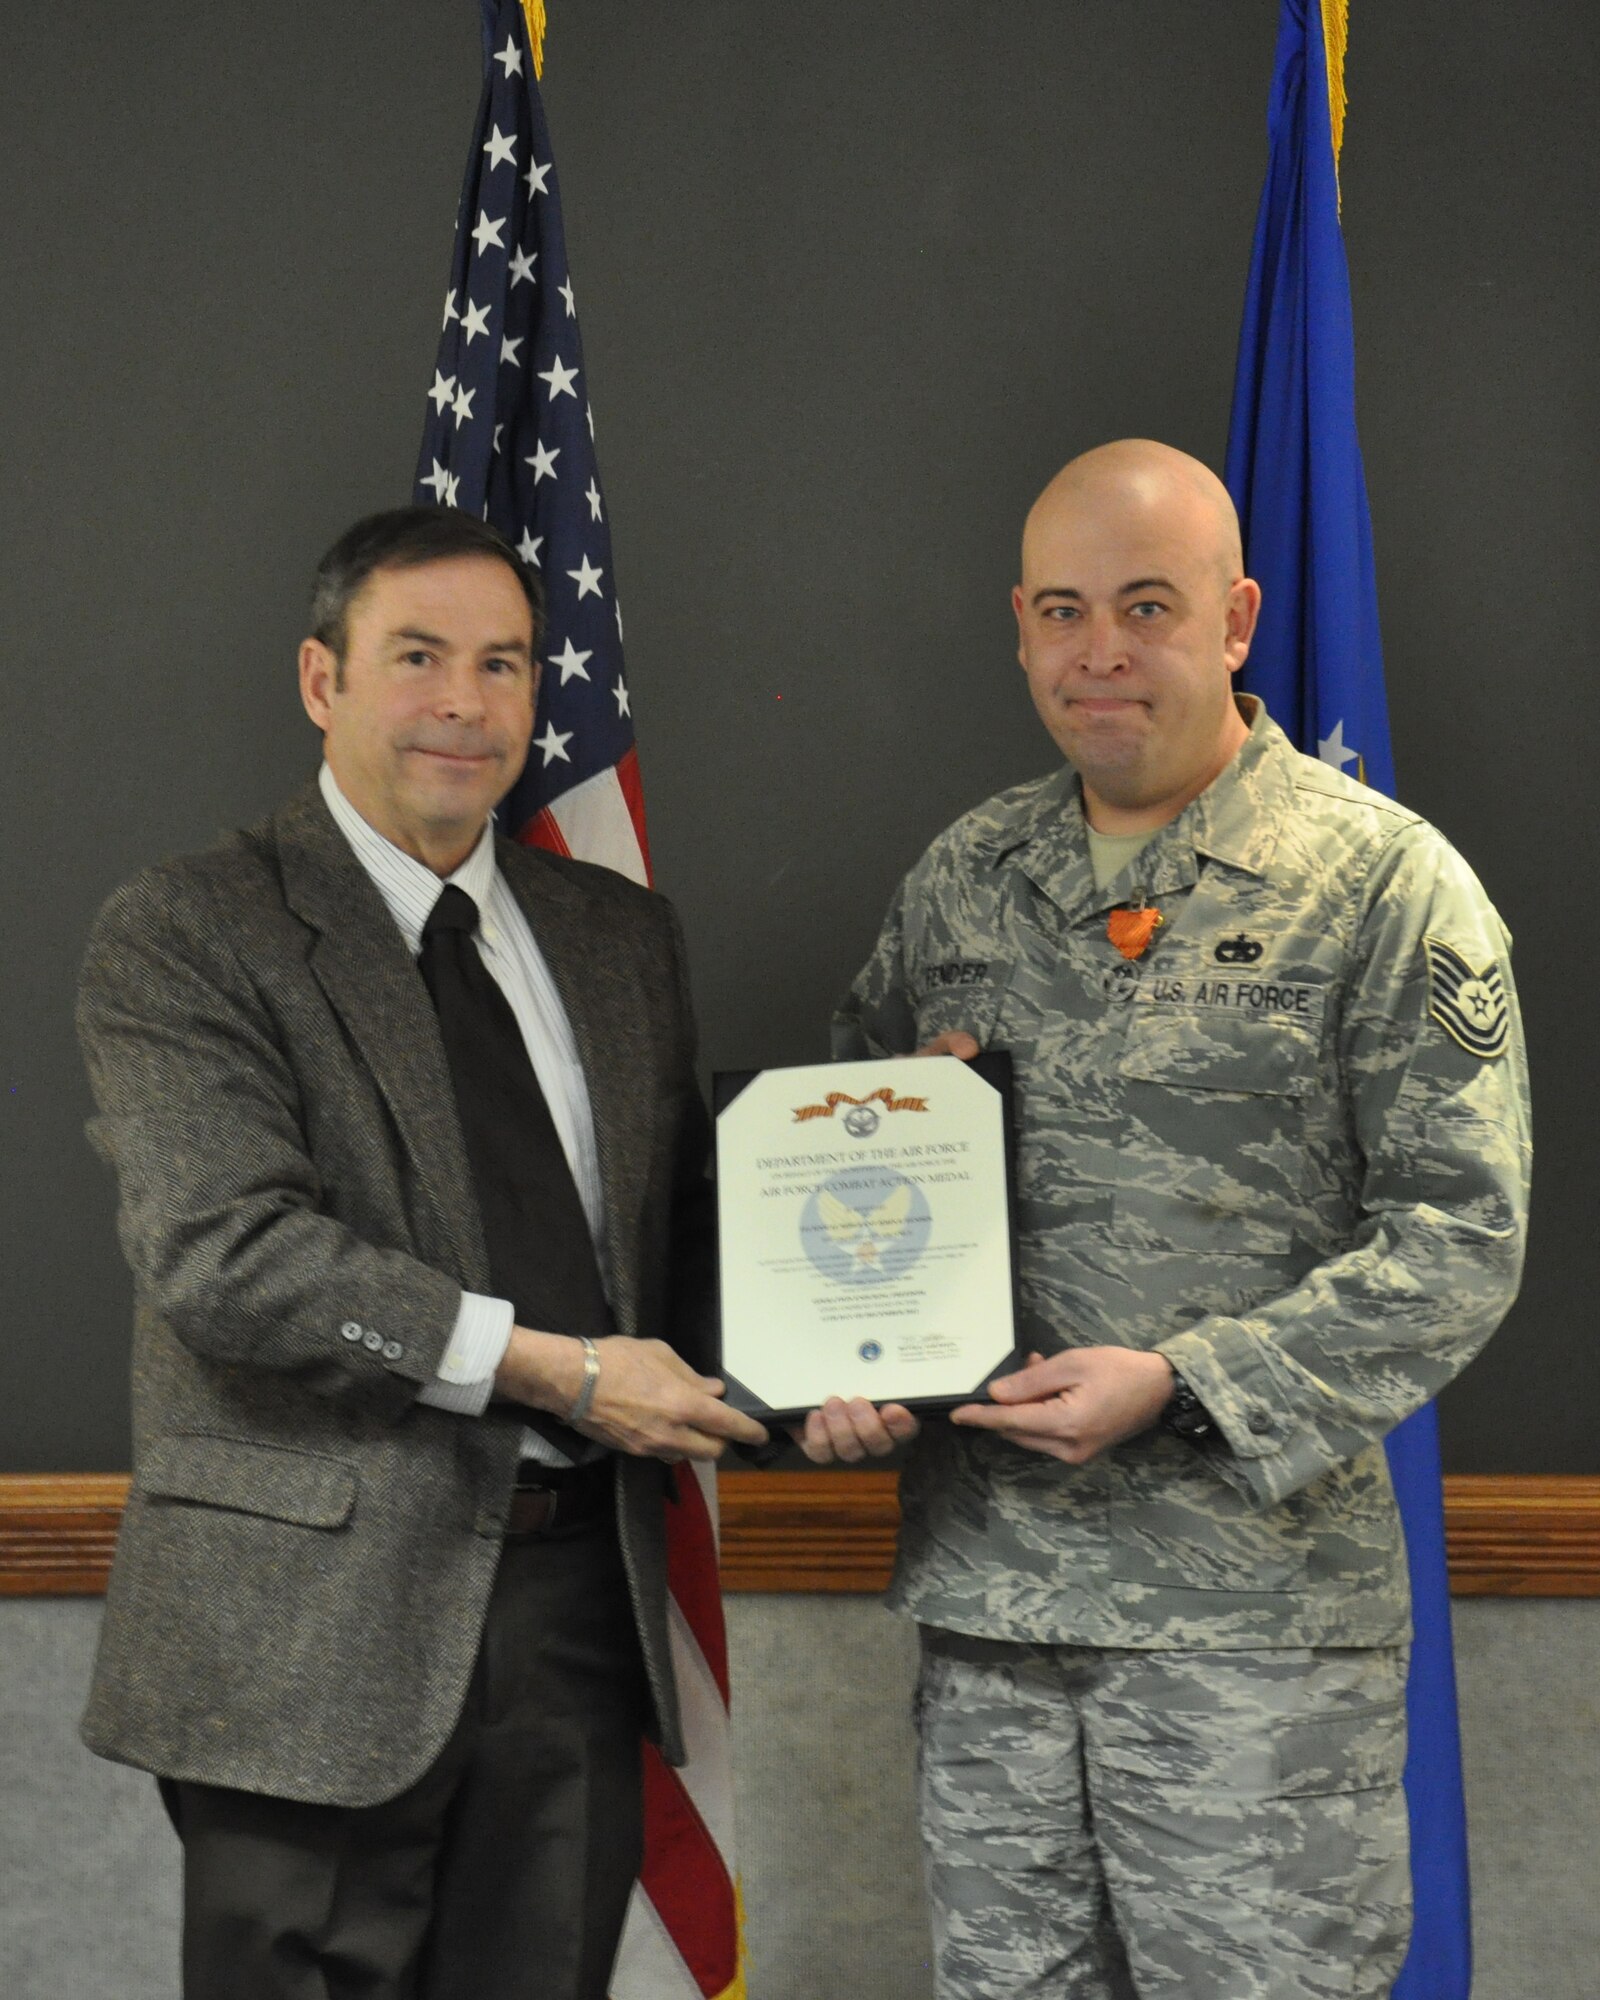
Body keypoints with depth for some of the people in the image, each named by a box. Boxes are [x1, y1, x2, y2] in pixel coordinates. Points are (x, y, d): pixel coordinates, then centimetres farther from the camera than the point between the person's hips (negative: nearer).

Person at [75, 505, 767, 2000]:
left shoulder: (619, 935, 15)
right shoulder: (181, 937, -5)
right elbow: (222, 1254, -17)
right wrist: (551, 1368, -19)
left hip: (580, 1598, 5)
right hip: (315, 1621, -5)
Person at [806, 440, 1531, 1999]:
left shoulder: (1382, 883, -4)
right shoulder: (963, 877, 11)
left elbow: (1462, 1238, -8)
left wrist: (1182, 1387, -16)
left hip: (1257, 1612, -4)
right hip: (982, 1586, 4)